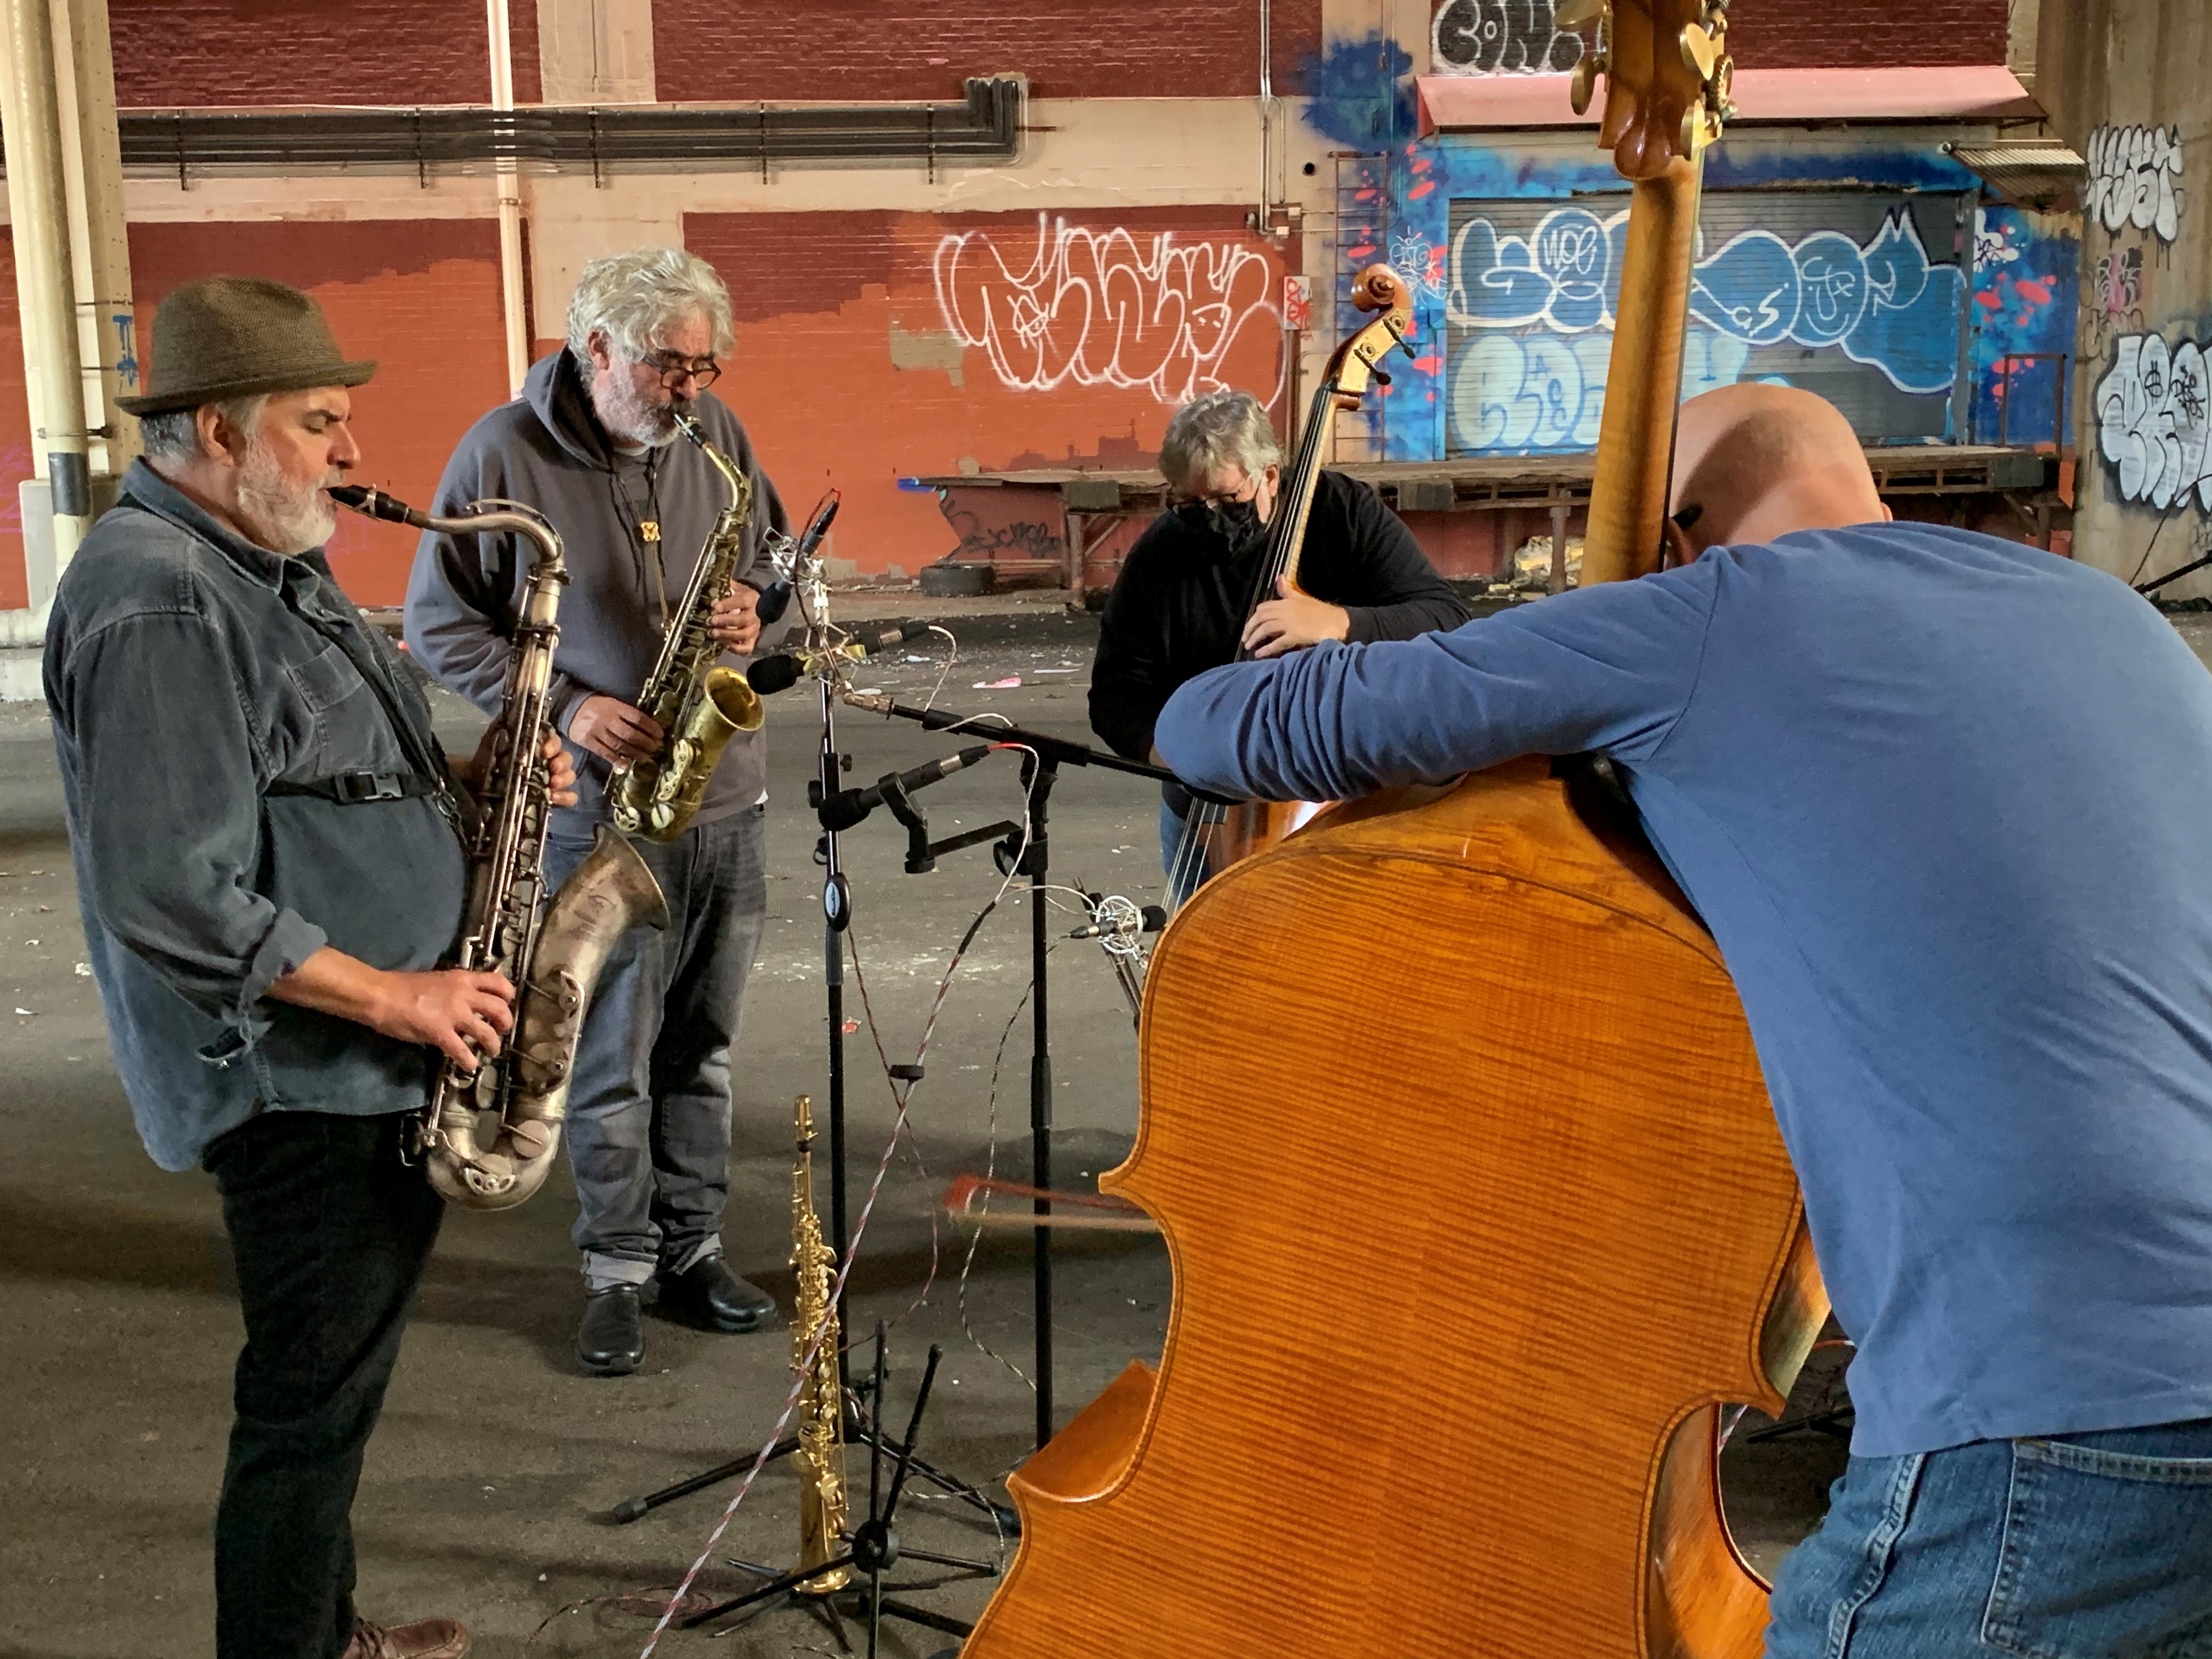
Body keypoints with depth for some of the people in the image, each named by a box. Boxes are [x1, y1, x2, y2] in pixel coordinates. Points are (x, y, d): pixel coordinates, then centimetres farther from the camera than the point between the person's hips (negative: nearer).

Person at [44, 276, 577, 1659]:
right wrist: (396, 998, -22)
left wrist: (456, 775, 4)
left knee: (336, 1387, 22)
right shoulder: (160, 605, -22)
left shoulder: (267, 566, 11)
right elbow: (173, 898, -28)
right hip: (302, 1080, -10)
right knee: (315, 1407, 2)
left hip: (370, 1068, 10)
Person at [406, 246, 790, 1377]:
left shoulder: (716, 437, 4)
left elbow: (774, 556, 17)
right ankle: (617, 1271, 18)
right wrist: (565, 706, -15)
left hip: (725, 794, 4)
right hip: (598, 807, -4)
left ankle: (692, 1250, 25)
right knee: (611, 1054, 4)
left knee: (701, 1042, 12)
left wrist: (756, 606, -6)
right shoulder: (503, 454, -8)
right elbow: (440, 622, -4)